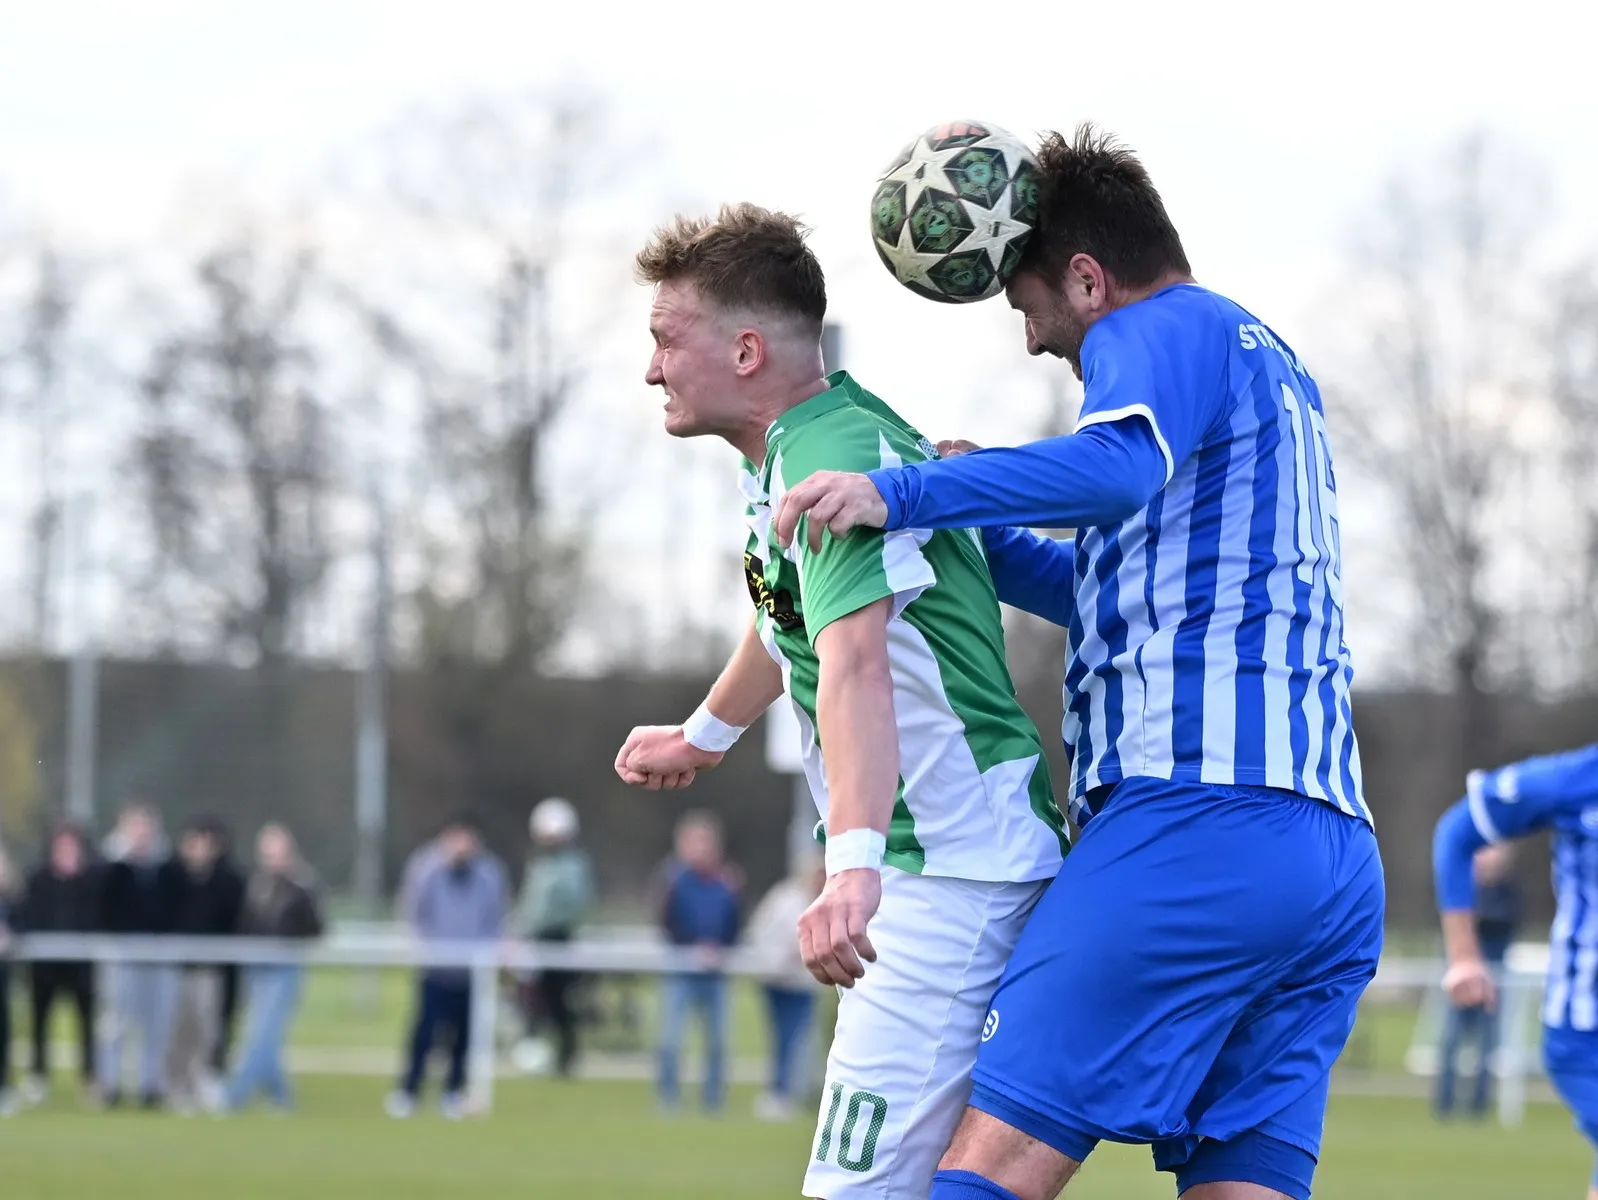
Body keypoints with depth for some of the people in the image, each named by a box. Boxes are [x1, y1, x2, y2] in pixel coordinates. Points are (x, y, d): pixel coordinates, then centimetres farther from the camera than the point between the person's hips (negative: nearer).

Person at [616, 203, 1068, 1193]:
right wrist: (706, 735, 52)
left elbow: (854, 662, -37)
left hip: (953, 876, -11)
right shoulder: (802, 449, 13)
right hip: (940, 873, 11)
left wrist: (853, 866, -52)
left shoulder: (829, 458, -20)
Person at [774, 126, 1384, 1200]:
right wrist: (967, 537, 32)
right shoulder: (1272, 362, 31)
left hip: (1195, 818, -9)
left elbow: (1119, 467, -23)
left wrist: (903, 494, -27)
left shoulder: (1160, 330, 1)